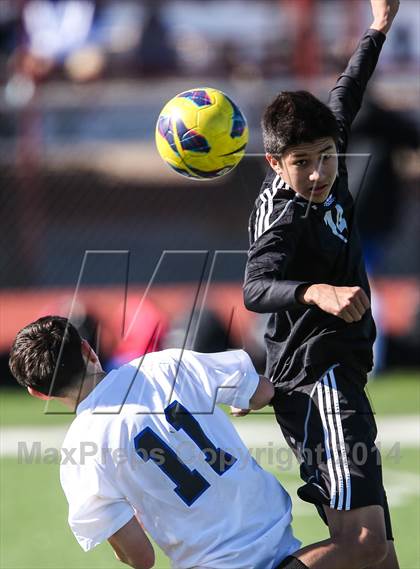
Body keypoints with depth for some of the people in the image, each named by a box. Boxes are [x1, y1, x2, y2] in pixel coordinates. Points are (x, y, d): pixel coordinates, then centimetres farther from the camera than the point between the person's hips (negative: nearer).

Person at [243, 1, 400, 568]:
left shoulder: (323, 179, 9)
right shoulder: (282, 215, -16)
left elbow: (344, 102, 28)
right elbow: (256, 288, -33)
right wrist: (317, 292, -51)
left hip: (337, 379, 10)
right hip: (318, 383, -10)